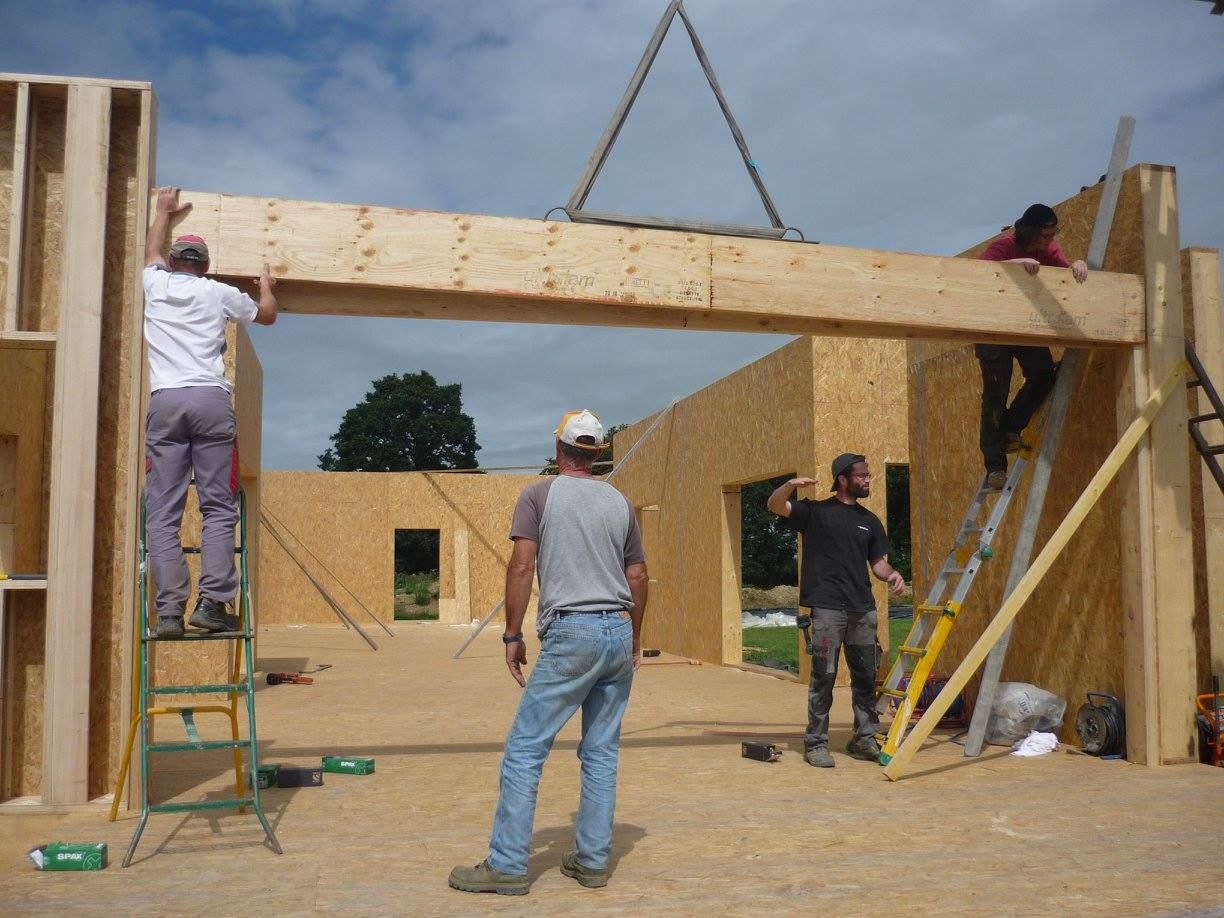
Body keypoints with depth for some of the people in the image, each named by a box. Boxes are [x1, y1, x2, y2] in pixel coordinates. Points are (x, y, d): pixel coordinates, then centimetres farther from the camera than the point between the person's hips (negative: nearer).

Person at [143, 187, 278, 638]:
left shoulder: (155, 284, 18)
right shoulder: (219, 292, 14)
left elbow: (153, 251, 43)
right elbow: (267, 315, 33)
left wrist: (163, 212, 60)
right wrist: (266, 285, 53)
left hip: (164, 402, 1)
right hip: (211, 400, -1)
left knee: (163, 513, -2)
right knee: (218, 508, 0)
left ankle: (169, 610, -8)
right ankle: (212, 602, -9)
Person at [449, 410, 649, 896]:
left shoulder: (539, 494, 0)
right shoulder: (620, 501, 13)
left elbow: (521, 567, -8)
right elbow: (638, 577, 15)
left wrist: (512, 635, -2)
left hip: (572, 634, -5)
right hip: (620, 632, 6)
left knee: (525, 749, 0)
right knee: (602, 751, 12)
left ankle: (507, 865, 1)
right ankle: (592, 860, 16)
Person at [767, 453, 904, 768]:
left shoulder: (869, 520, 16)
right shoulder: (816, 512, 2)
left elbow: (878, 562, 19)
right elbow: (775, 505, -9)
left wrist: (892, 574, -3)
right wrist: (790, 486, -29)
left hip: (863, 609, 5)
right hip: (827, 608, -5)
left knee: (866, 677, 8)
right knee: (824, 677, -5)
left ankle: (865, 739, 19)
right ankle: (815, 744, 2)